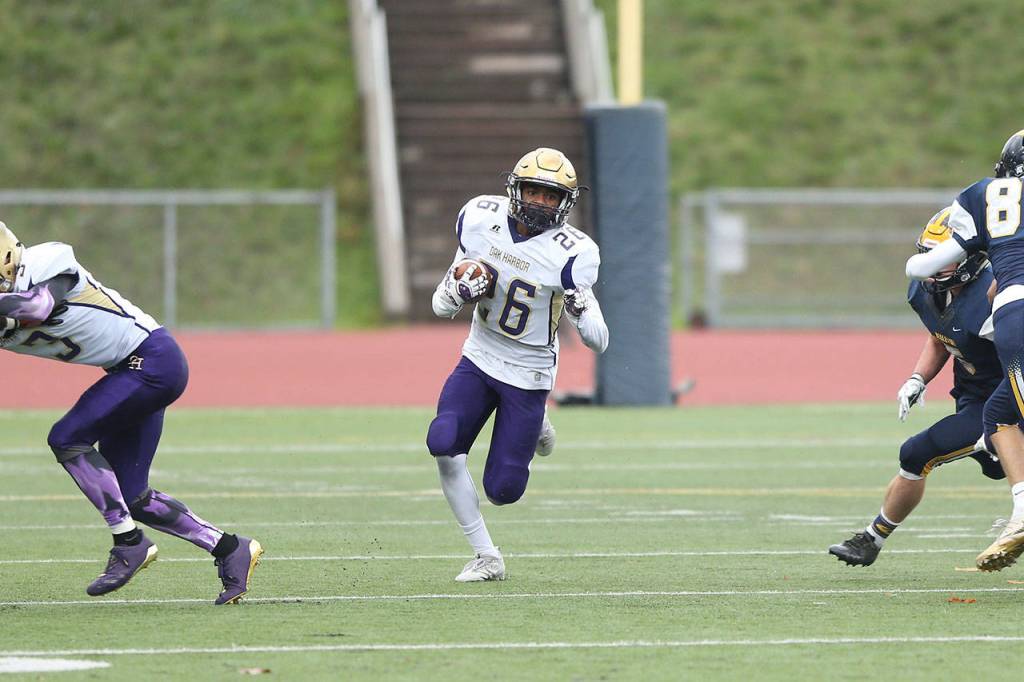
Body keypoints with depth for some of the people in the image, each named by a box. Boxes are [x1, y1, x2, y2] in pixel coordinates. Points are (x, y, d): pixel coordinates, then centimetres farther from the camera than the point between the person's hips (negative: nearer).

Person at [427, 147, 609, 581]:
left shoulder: (569, 255, -19)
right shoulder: (480, 220, -8)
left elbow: (599, 343, -17)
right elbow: (441, 306, 1)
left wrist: (581, 311, -38)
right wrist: (462, 289, -22)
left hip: (528, 375, -3)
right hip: (479, 360, 3)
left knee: (501, 491, -5)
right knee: (443, 445, -21)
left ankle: (533, 429, 30)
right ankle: (486, 557, -5)